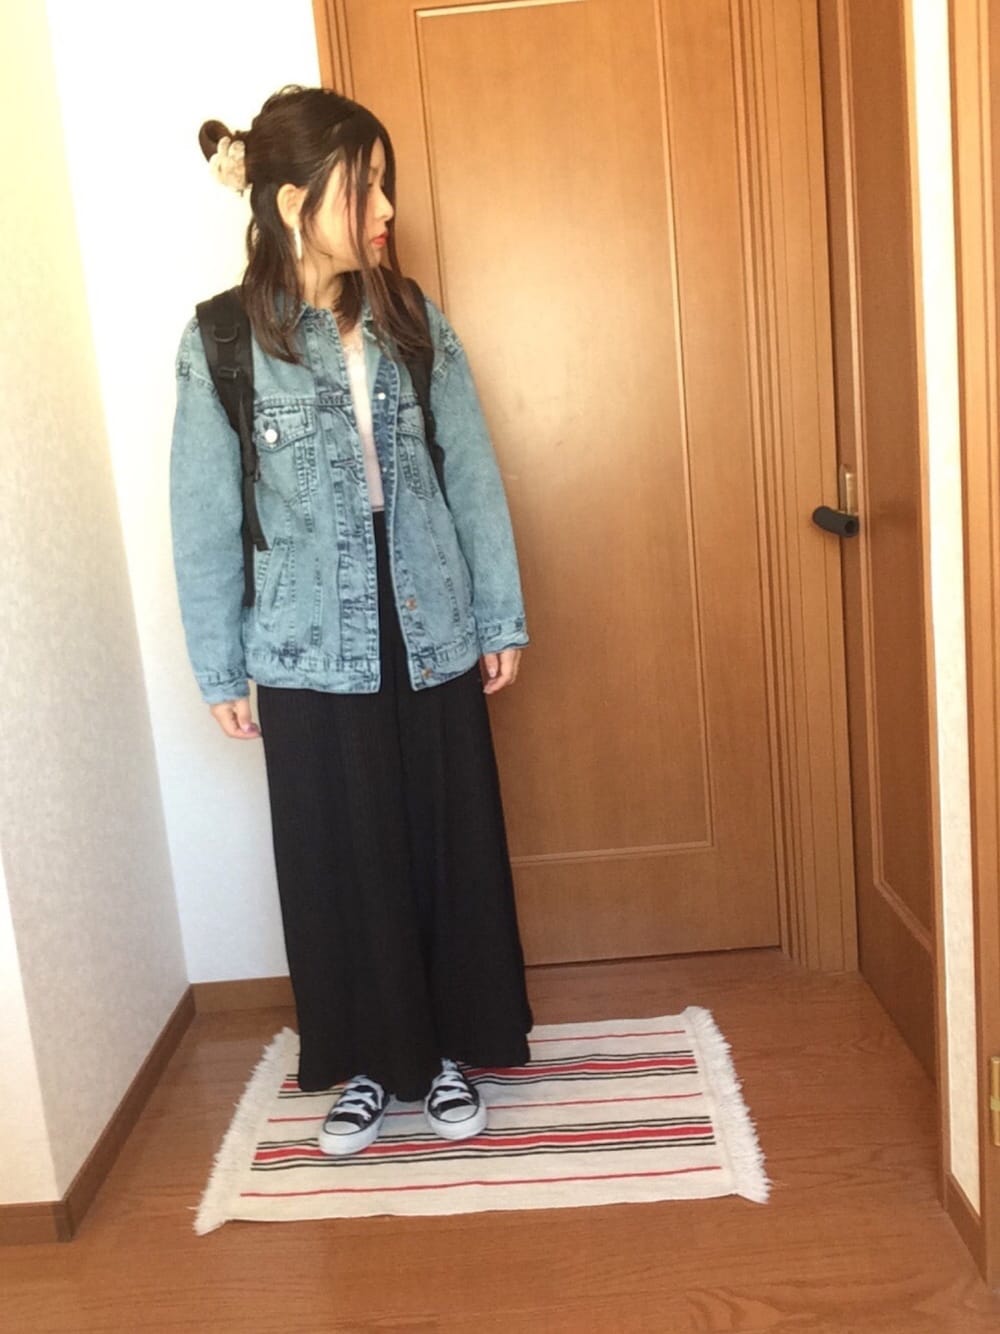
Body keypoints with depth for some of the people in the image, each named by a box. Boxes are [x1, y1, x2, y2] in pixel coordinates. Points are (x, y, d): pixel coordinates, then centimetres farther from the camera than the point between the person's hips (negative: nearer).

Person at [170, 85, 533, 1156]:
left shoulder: (413, 324, 2)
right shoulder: (224, 342, -6)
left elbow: (473, 478, 4)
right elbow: (204, 519, -3)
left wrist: (502, 619, 4)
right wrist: (220, 669, -3)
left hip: (430, 637, 3)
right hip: (312, 654, -2)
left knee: (451, 846, 11)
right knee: (340, 860, 10)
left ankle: (449, 1052, 32)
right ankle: (368, 1063, 31)